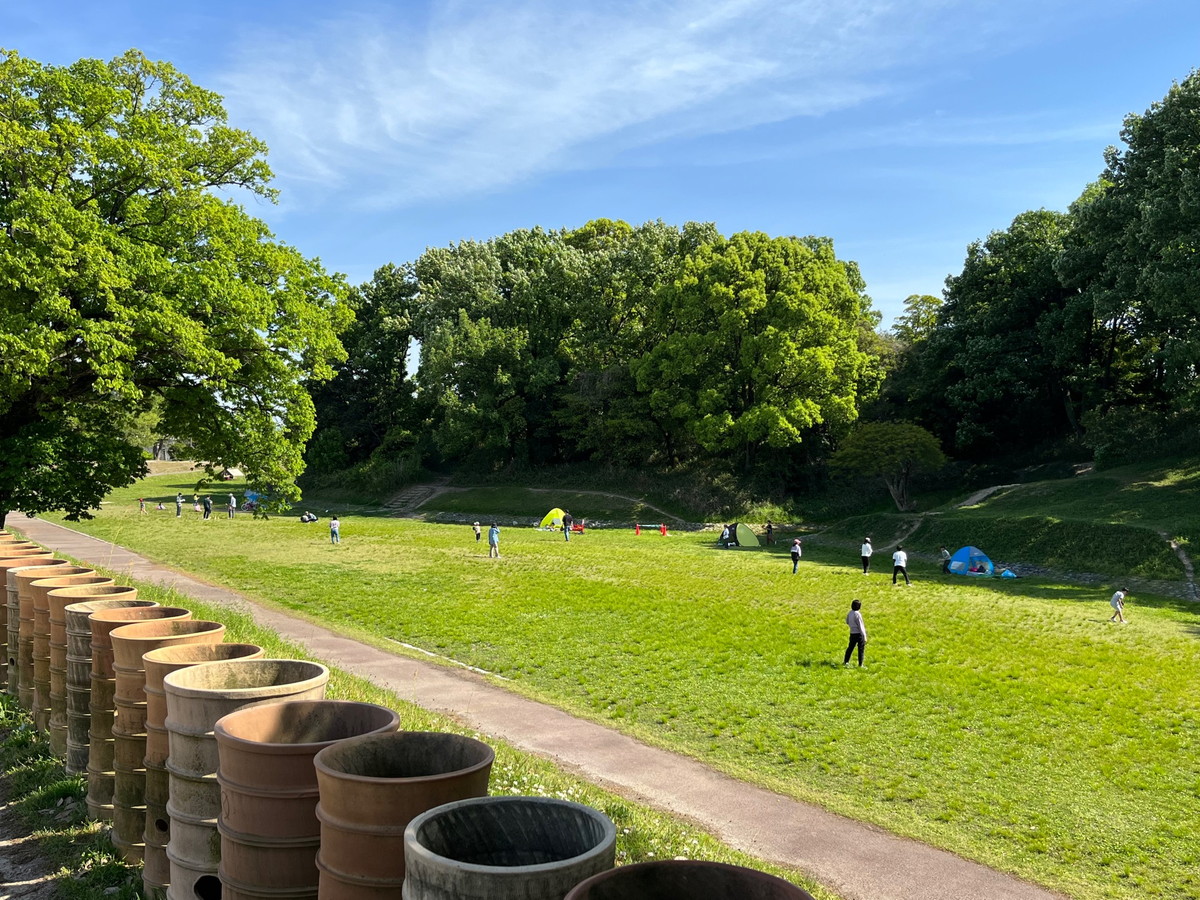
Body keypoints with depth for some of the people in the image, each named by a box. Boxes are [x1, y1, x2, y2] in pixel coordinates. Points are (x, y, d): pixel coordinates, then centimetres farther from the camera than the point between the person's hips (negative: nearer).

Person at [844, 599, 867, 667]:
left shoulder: (849, 613, 1)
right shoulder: (857, 614, -20)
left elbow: (847, 622, 16)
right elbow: (860, 626, -18)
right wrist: (864, 636, -14)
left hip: (852, 633, 7)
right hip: (859, 634, -7)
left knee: (850, 647, 18)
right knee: (861, 649, 4)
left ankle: (846, 662, 25)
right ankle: (860, 664, 8)